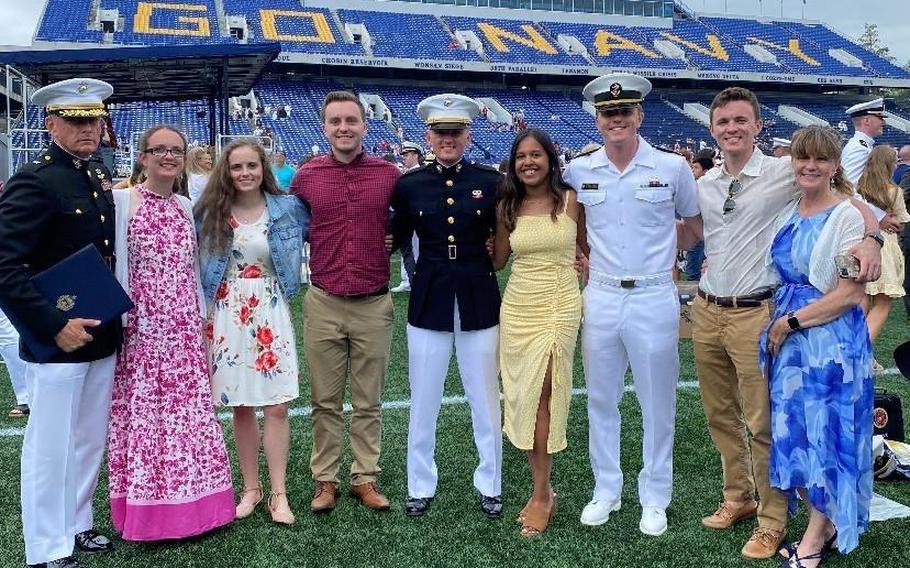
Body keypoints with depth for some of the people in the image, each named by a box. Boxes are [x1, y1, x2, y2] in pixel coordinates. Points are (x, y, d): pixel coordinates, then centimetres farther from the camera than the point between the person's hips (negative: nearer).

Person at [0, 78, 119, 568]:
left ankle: (77, 526, 35)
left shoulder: (101, 175, 9)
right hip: (56, 343, -7)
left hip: (101, 338, 8)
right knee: (51, 446, 5)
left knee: (89, 440, 18)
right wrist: (54, 326, -23)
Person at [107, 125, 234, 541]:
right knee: (143, 411, 3)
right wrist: (117, 321, -8)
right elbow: (112, 264, -5)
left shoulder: (186, 207, 12)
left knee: (190, 409, 7)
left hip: (184, 329, 5)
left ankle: (190, 503, 20)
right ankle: (146, 510, 16)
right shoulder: (122, 202, -4)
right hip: (142, 328, -4)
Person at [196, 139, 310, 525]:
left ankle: (278, 494, 7)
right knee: (240, 407, 7)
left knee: (276, 406, -3)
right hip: (228, 315, 1)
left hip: (269, 313, -1)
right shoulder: (210, 212, 4)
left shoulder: (288, 208, 1)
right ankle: (251, 488, 21)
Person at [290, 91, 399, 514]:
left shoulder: (389, 174, 0)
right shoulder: (306, 176, 1)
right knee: (325, 402, 10)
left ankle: (365, 478, 24)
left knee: (369, 401, 10)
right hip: (324, 304, 0)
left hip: (374, 305, 0)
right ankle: (325, 480, 23)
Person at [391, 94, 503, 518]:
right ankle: (420, 486, 26)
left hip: (479, 302, 0)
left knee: (485, 399, 10)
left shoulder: (491, 181, -2)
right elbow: (394, 241, 7)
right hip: (428, 301, 1)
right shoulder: (409, 185, 0)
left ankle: (490, 485, 27)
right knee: (423, 401, 10)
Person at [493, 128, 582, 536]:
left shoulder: (570, 201, -1)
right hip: (518, 308, 3)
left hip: (561, 307, -3)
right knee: (527, 396, 6)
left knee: (541, 396, -6)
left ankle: (541, 494, 5)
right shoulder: (507, 207, 5)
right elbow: (497, 261, 10)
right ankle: (542, 491, 17)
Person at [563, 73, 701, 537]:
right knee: (601, 401, 12)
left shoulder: (672, 167, -3)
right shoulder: (578, 171, 2)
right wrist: (582, 257, 7)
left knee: (657, 404, 7)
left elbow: (696, 223, 11)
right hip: (600, 298, 2)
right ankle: (606, 490, 28)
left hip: (653, 299, -2)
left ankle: (654, 498, 23)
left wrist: (668, 254, 3)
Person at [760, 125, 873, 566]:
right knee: (795, 428, 11)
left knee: (826, 429, 2)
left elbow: (851, 292, -17)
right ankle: (823, 525, 27)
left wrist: (792, 321, -15)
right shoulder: (786, 213, 8)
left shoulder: (848, 216, -12)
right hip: (788, 338, 7)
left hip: (831, 337, -7)